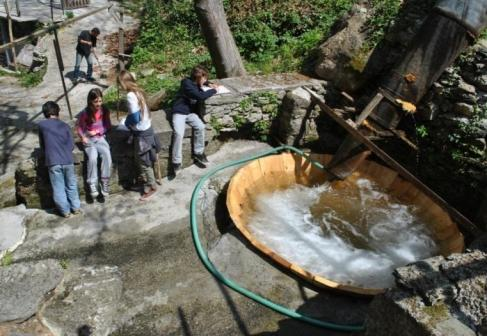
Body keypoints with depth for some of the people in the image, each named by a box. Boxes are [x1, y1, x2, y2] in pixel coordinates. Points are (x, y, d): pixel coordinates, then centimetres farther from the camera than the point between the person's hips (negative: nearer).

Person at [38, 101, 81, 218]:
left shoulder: (41, 125, 4)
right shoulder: (64, 125, 8)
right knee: (71, 185, 17)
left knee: (58, 188, 10)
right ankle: (76, 207, 26)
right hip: (68, 160, 2)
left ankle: (65, 211, 18)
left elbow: (42, 144, 14)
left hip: (53, 162, -2)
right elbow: (71, 145, 6)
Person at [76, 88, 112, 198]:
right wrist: (83, 137, -21)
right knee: (92, 158, -31)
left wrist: (97, 131, -9)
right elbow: (79, 128, -2)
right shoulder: (85, 113, -10)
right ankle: (92, 185, -20)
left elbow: (108, 126, 6)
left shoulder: (104, 111, -3)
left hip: (100, 138, 2)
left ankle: (105, 183, -19)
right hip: (88, 140, -2)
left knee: (107, 155, -28)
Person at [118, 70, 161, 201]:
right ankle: (149, 183, 31)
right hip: (146, 129, 9)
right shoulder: (138, 91, 4)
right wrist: (130, 121, 10)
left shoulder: (130, 96, -23)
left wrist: (127, 122, -3)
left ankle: (151, 186, 19)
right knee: (144, 160, 19)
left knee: (142, 161, 6)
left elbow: (135, 118, -23)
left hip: (141, 132, -9)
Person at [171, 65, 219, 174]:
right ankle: (176, 162, -19)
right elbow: (201, 96, -26)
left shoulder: (196, 83, 7)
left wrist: (209, 84, 13)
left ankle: (198, 153, -2)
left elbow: (203, 82, 34)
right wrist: (213, 90, -12)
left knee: (200, 127, -20)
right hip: (179, 112, -7)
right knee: (178, 133, -28)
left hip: (190, 112, 7)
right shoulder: (187, 83, -19)